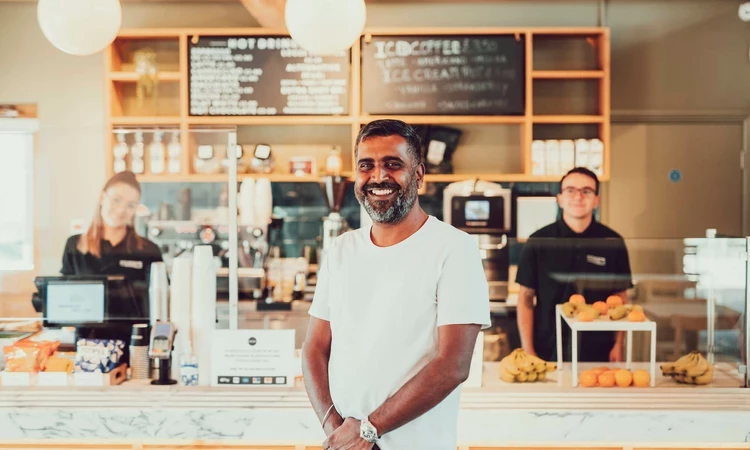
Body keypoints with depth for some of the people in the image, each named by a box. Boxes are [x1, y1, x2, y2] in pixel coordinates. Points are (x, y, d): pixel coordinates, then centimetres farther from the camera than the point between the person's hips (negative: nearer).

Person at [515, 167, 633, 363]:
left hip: (599, 353, 1)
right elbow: (526, 297, 1)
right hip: (548, 352, -1)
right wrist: (528, 350, -3)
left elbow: (620, 298, 7)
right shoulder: (539, 241, -3)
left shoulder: (613, 242, 0)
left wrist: (618, 345, -1)